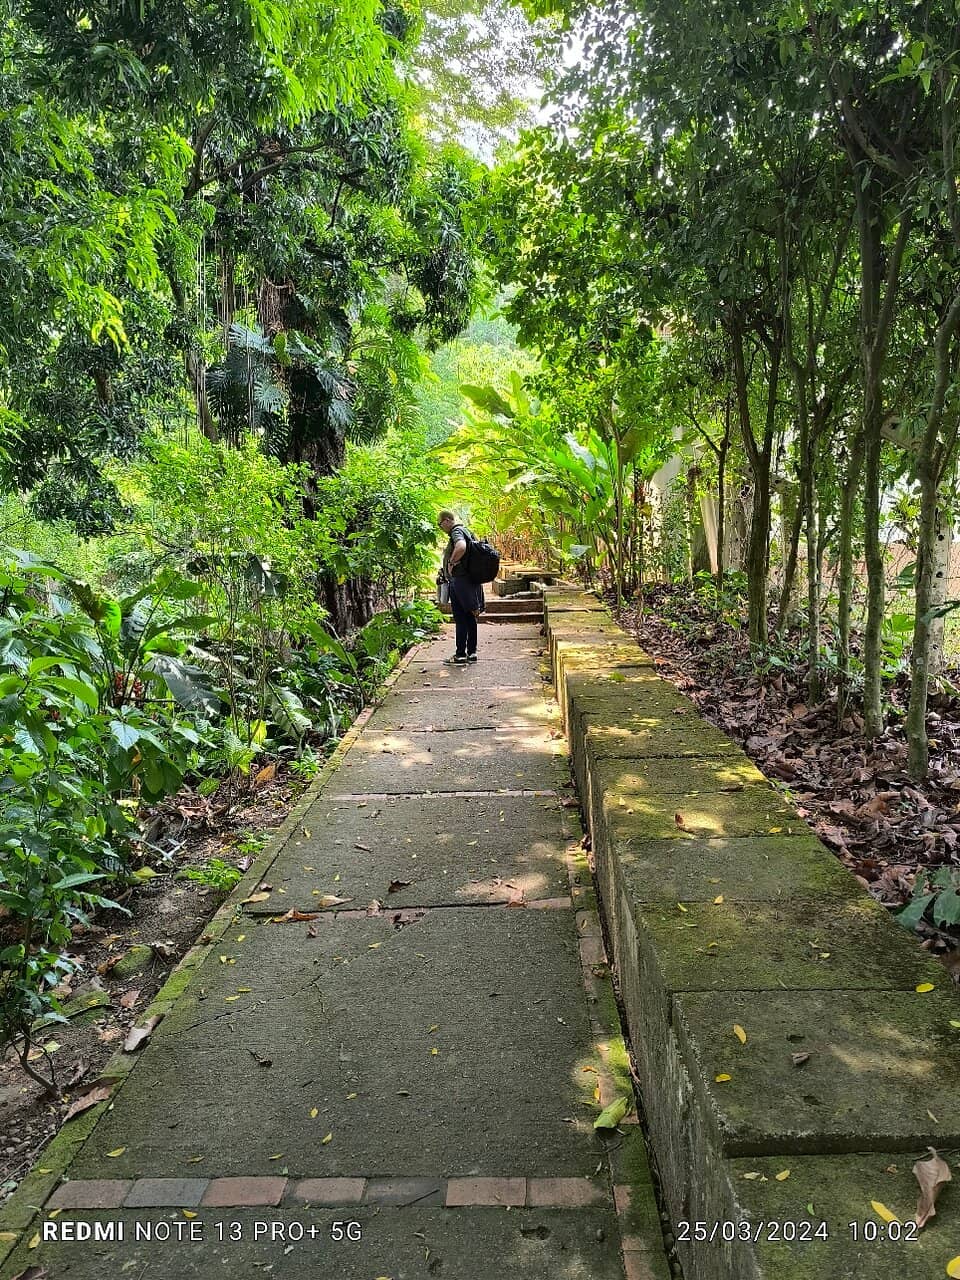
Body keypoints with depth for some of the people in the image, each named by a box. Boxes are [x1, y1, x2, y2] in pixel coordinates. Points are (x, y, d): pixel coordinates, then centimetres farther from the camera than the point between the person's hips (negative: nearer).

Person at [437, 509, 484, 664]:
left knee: (461, 619, -6)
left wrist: (451, 562, -20)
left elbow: (461, 547, -34)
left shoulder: (456, 531, -12)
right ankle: (472, 652, 19)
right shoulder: (465, 531, 18)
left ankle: (460, 655, -3)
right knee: (470, 618, 12)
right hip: (470, 581, 10)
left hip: (459, 581, -10)